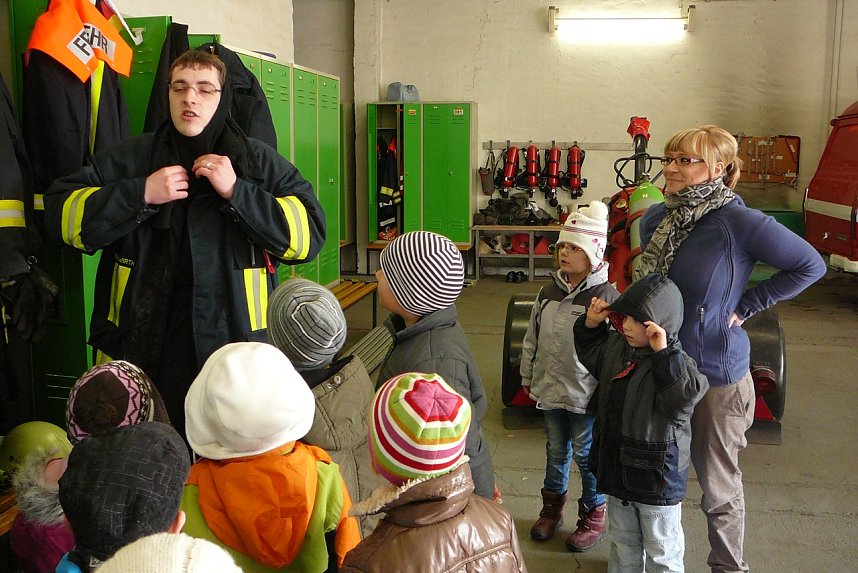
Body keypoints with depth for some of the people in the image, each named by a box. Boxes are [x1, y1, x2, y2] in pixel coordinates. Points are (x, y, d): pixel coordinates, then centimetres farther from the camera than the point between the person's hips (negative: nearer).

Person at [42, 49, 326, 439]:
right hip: (142, 340, 1)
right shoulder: (129, 159, 6)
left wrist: (237, 192, -16)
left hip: (236, 342, -1)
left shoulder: (259, 162, 3)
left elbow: (309, 232, -6)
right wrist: (141, 194, -12)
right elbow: (61, 214, 0)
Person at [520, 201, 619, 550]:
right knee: (555, 450, 21)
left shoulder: (606, 297, -17)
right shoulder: (549, 292, 3)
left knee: (586, 454, 9)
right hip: (550, 389, 6)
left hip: (586, 394, -5)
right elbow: (532, 339, 11)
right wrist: (528, 377, 12)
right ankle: (552, 507, 40)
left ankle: (594, 517, 29)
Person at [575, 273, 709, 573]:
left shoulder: (675, 360, -22)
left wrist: (663, 353, -40)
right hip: (617, 467, 7)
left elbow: (687, 394, -38)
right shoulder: (616, 346, -1)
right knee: (623, 540, 26)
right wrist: (591, 325, 3)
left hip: (656, 473, -7)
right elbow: (591, 354, 19)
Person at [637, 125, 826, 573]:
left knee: (717, 485, 13)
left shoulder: (738, 222, -19)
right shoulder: (655, 219, 0)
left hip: (715, 373, -5)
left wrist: (746, 305, -11)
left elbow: (810, 265, -10)